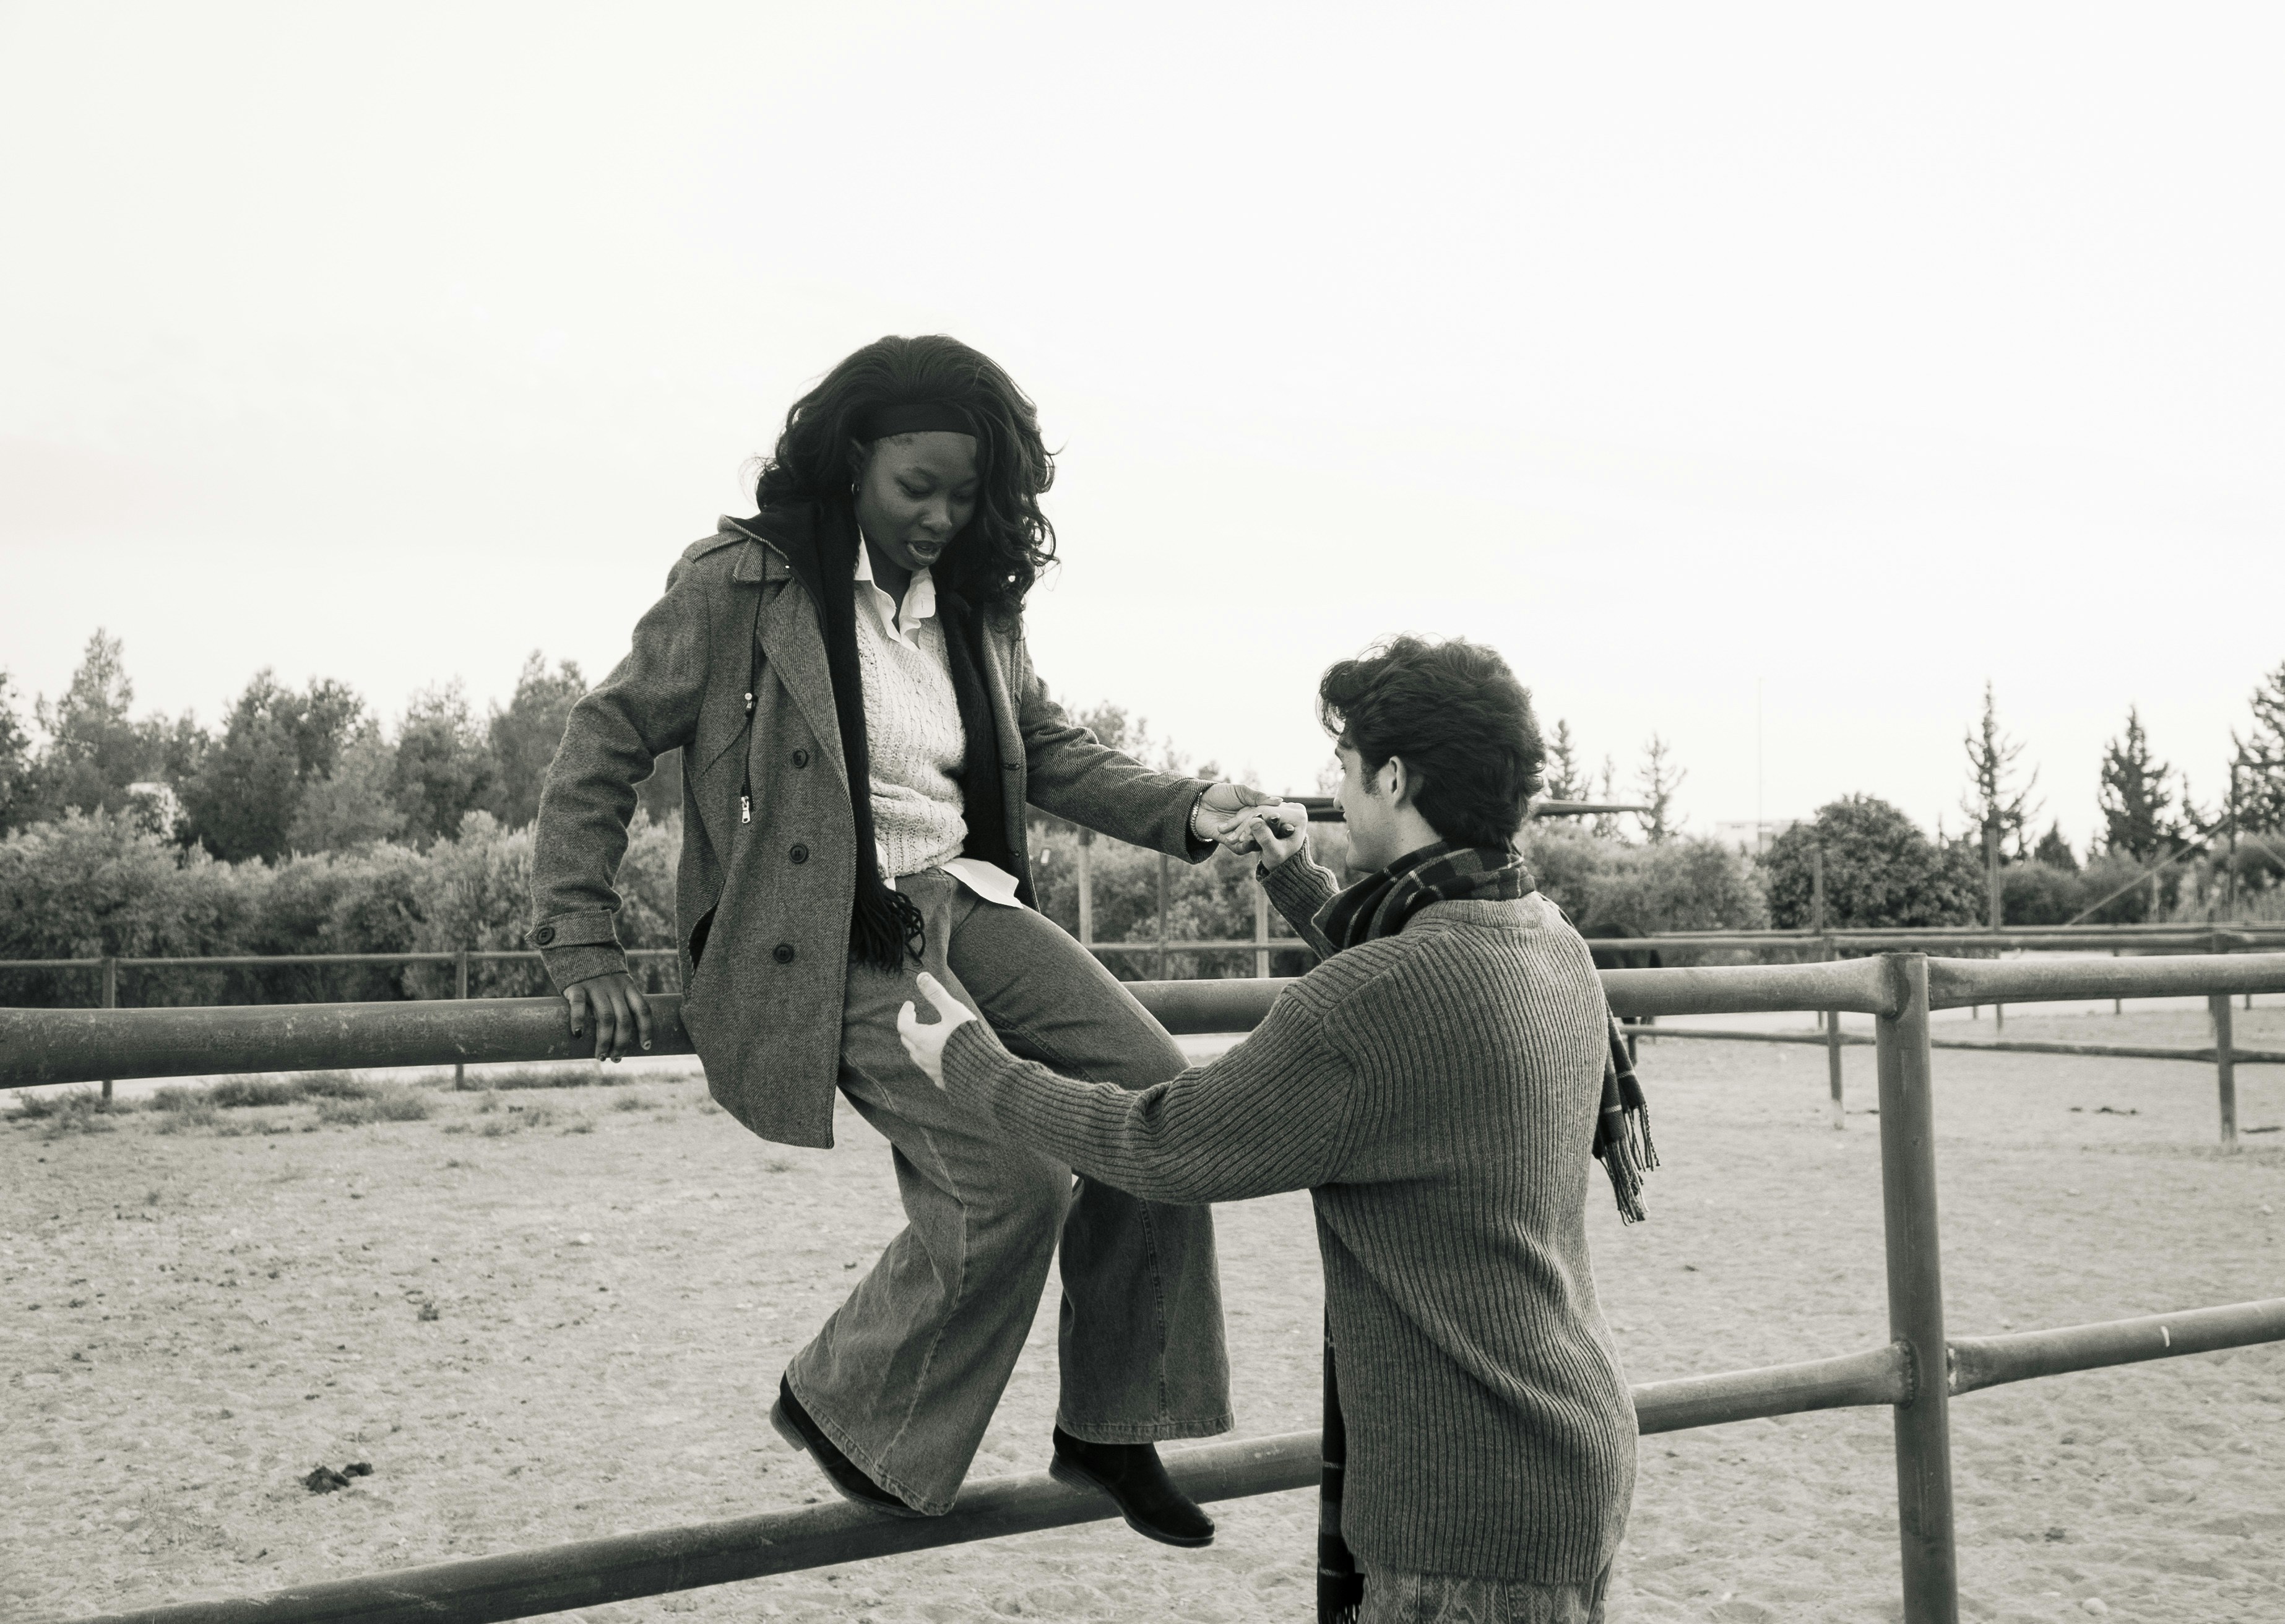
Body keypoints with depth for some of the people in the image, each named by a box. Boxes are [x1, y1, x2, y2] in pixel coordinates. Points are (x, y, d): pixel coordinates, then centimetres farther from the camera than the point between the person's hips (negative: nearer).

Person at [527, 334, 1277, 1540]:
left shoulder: (974, 607, 13)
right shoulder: (740, 584, -6)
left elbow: (1051, 750, 24)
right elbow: (605, 742, -3)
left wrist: (1182, 810, 7)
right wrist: (579, 944, -8)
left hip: (965, 904, 7)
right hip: (829, 938, -7)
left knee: (1159, 1098, -9)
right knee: (1013, 1177, -21)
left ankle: (1108, 1427, 8)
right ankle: (840, 1408, 6)